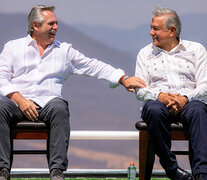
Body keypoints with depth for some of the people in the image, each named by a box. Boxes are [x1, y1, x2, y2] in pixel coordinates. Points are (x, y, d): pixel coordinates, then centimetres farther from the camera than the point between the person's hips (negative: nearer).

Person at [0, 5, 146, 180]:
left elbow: (93, 66, 18)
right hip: (17, 100, -1)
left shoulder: (65, 50, 22)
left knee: (59, 108, -35)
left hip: (48, 101, 1)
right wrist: (20, 100, -12)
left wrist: (123, 79, 6)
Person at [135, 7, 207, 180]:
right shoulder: (145, 53, 19)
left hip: (188, 102, -1)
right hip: (158, 101, 1)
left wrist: (185, 98, -17)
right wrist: (160, 96, -13)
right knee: (153, 109, -37)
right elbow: (140, 90, 9)